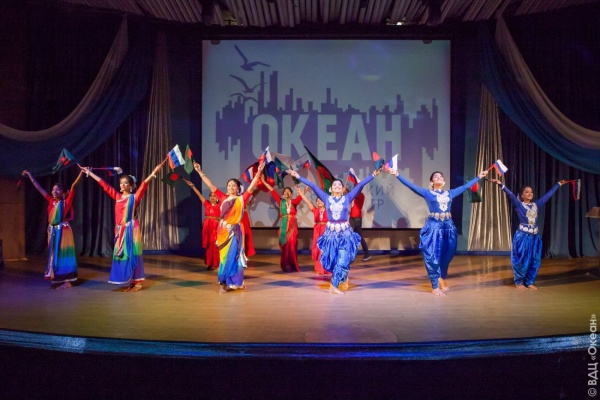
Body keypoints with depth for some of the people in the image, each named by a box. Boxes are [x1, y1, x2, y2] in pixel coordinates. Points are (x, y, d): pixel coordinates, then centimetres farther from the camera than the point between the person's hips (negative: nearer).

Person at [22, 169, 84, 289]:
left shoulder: (66, 202, -7)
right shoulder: (51, 201, 7)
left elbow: (73, 186, -18)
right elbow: (38, 187, 16)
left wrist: (81, 173, -28)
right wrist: (29, 175, 22)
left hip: (63, 231, -6)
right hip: (52, 231, 6)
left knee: (63, 254, -3)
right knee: (54, 254, 10)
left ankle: (67, 281, 1)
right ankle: (57, 279, 19)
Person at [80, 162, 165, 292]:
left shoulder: (134, 197, -4)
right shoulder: (117, 196, 10)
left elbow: (144, 185, -18)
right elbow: (104, 185, 14)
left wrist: (153, 173, -31)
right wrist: (89, 173, 18)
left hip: (131, 229, -6)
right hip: (120, 229, 6)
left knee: (132, 254, -4)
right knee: (122, 254, 8)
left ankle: (137, 282, 2)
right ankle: (129, 281, 16)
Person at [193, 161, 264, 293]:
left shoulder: (241, 199, 1)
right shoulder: (223, 198, 8)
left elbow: (252, 186, -8)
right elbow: (211, 185, 9)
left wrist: (259, 172, -18)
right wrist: (200, 172, 8)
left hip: (235, 231, -3)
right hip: (223, 231, 3)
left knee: (233, 256, -1)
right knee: (224, 256, 7)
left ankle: (232, 282, 6)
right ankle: (226, 282, 14)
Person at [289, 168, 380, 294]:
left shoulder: (347, 198, 3)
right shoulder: (326, 198, 4)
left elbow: (360, 185, -1)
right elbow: (312, 186, 2)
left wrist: (373, 175, -5)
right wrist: (298, 176, 3)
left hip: (345, 233, -1)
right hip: (330, 233, 1)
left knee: (343, 260, -6)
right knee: (333, 259, 5)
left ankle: (334, 286, 1)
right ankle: (343, 279, 29)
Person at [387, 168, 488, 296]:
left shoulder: (450, 193, 14)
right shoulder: (427, 193, 2)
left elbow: (465, 186, 22)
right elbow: (410, 185, -6)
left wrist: (479, 176, 27)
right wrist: (397, 174, -14)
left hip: (449, 227, 4)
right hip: (434, 227, -4)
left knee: (446, 255, 11)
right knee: (433, 256, -4)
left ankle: (441, 279, 35)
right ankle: (435, 287, 4)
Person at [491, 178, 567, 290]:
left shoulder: (536, 205, 9)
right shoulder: (519, 205, -5)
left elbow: (549, 194, 17)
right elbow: (510, 194, -18)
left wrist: (558, 184, 24)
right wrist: (500, 184, -31)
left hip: (535, 236, 5)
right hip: (522, 236, -5)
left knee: (535, 261, 9)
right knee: (522, 261, 1)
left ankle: (529, 282, 21)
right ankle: (519, 282, 14)